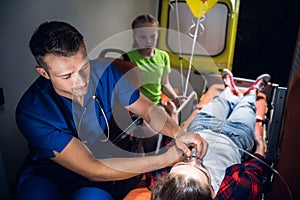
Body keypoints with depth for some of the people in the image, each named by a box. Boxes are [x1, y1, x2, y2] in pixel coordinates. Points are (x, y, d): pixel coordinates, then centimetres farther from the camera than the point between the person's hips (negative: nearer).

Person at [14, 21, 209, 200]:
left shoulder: (104, 71, -15)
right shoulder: (32, 111, -26)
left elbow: (148, 109, -5)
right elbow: (92, 170, -28)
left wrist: (178, 133, -26)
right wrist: (167, 158, -29)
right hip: (50, 176, -2)